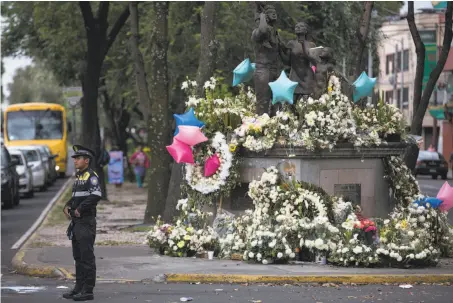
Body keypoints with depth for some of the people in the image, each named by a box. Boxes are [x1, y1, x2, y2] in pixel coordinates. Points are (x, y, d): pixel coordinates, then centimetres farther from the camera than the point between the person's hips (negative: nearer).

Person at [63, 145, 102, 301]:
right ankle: (79, 287, 21)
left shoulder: (91, 176, -11)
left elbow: (96, 195, -26)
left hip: (86, 222, -10)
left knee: (87, 257, -7)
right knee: (78, 257, 14)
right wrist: (67, 206, 7)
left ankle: (88, 290, -5)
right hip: (76, 222, 10)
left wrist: (80, 209, -19)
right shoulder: (78, 177, 18)